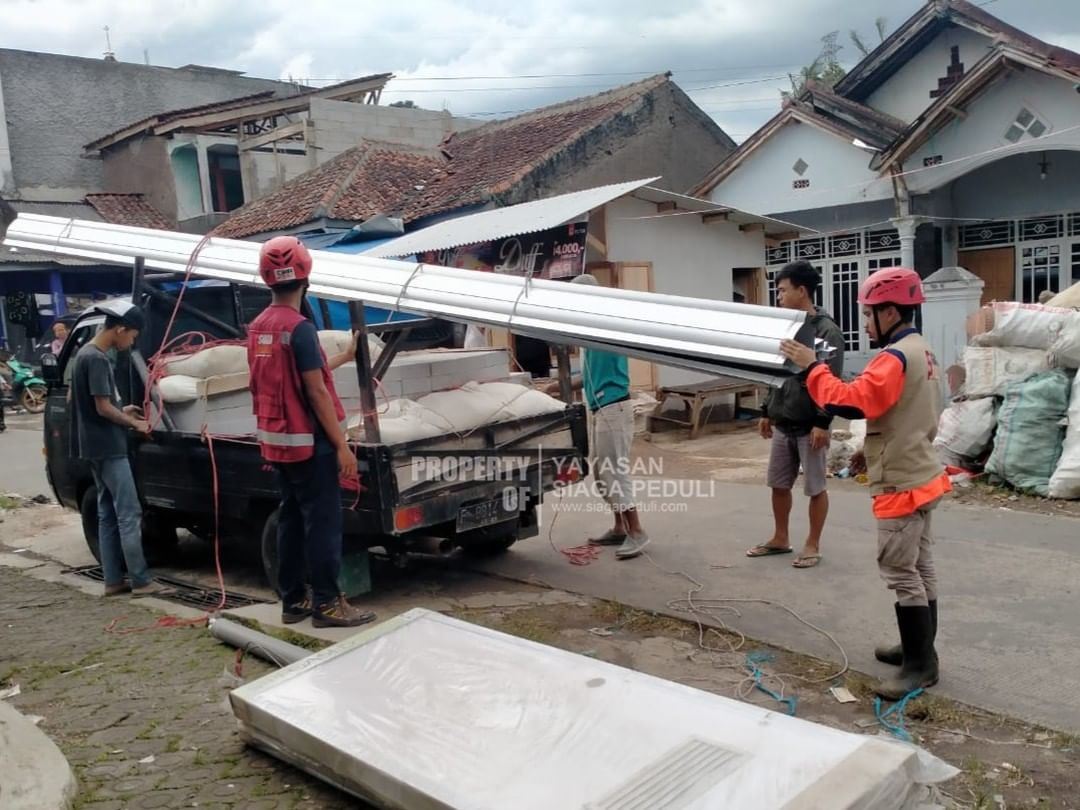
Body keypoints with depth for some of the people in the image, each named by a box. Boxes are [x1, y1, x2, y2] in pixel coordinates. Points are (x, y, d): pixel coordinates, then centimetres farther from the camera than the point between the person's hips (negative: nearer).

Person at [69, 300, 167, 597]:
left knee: (108, 514, 11)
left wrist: (121, 411, 12)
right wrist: (135, 423, -6)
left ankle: (113, 580, 15)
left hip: (98, 447, 10)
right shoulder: (97, 359, -18)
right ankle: (141, 580, -3)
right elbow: (103, 408, -20)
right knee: (129, 514, -7)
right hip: (108, 447, -10)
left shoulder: (86, 353, 13)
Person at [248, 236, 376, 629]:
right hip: (308, 442, -8)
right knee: (323, 522, -1)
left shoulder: (258, 328, 8)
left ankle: (293, 599, 21)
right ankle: (327, 603, 5)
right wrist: (341, 445, -16)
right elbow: (317, 393, -19)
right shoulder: (299, 328, -18)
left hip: (276, 441, 9)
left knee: (291, 518, 14)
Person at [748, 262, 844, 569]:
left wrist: (823, 422, -20)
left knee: (815, 488, 5)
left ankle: (812, 545, 16)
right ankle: (780, 539, 28)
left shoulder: (827, 330, -13)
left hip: (810, 426, -7)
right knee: (778, 485, 14)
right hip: (782, 424, 8)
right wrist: (767, 411, 17)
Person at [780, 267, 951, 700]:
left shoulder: (895, 357, -22)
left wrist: (812, 366, -22)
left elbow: (851, 402, -32)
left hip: (902, 485, -10)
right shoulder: (921, 351, 11)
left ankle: (920, 665, 5)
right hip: (920, 476, 10)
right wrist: (874, 449, 17)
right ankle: (921, 649, 28)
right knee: (919, 567, 17)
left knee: (901, 573, -3)